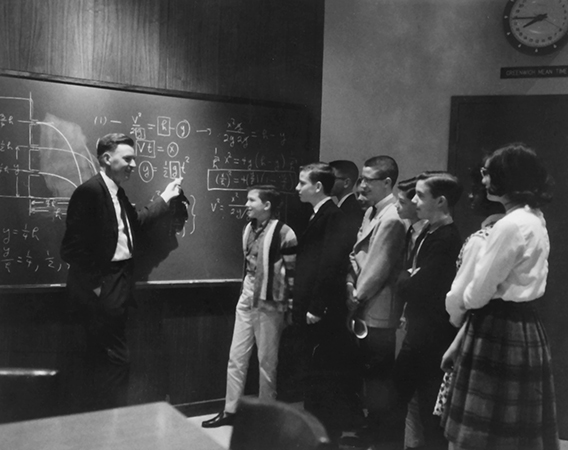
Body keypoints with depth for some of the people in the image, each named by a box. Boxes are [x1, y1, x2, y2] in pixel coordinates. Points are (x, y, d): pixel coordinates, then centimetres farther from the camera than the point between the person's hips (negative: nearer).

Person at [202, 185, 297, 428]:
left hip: (269, 304, -7)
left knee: (267, 361, 6)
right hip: (246, 300, 7)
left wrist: (291, 306, -10)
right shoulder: (248, 229, 7)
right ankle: (230, 411, 21)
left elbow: (292, 272, -12)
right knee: (236, 356, 10)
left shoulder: (284, 233, -15)